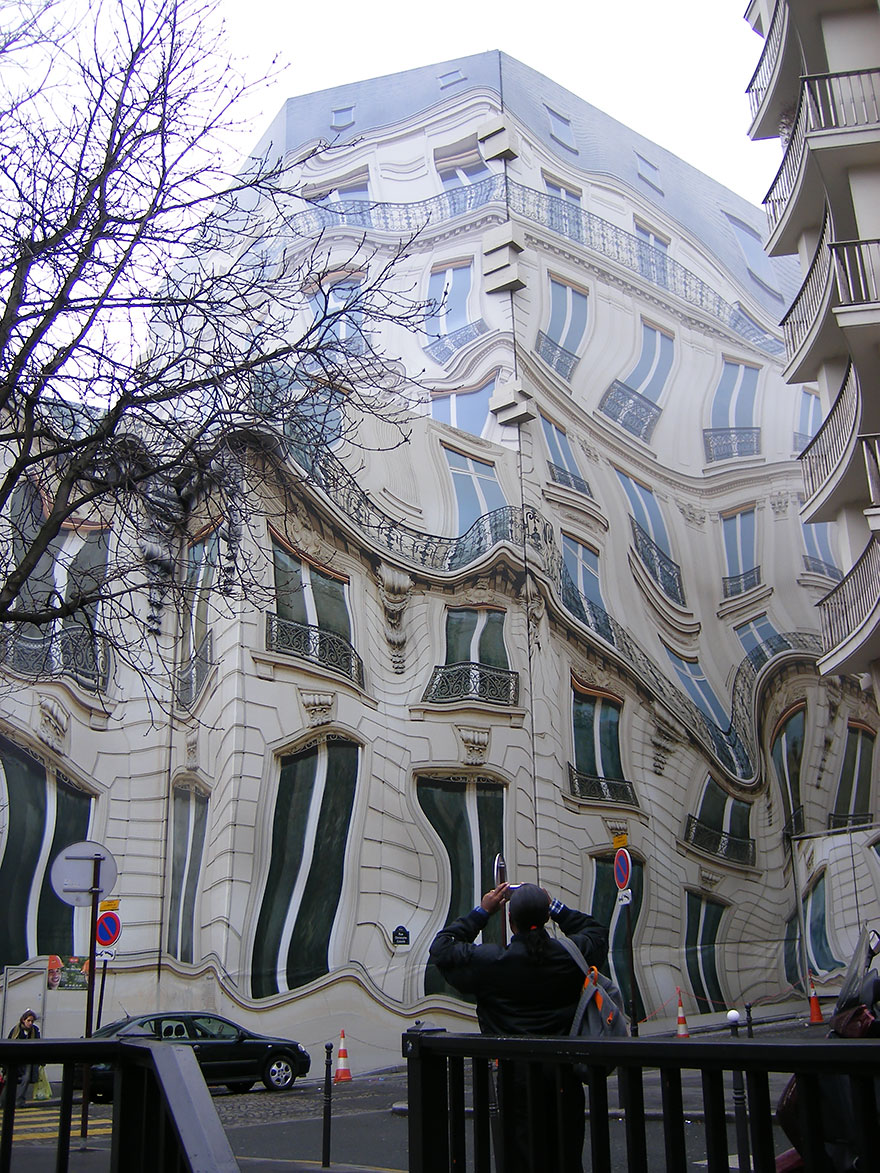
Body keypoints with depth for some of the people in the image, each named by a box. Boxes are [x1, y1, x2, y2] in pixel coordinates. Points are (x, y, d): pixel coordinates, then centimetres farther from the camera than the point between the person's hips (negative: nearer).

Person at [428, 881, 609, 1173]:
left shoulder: (489, 961, -13)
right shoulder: (572, 954, -6)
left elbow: (441, 948, 3)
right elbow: (598, 932, 17)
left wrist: (482, 912, 4)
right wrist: (555, 907, 15)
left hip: (515, 1074, -2)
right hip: (564, 1073, 3)